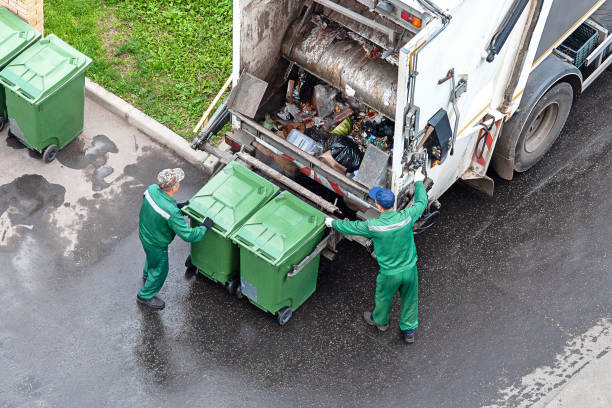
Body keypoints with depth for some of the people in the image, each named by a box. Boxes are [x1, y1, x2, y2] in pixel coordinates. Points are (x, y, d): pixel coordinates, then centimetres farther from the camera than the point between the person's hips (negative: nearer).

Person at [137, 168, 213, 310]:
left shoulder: (152, 189, -22)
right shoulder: (172, 213, -43)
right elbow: (188, 235, -35)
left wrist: (177, 205, -1)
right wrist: (205, 226, -20)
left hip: (144, 233, 7)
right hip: (157, 243, -7)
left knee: (151, 256, 39)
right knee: (160, 270, 21)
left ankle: (147, 275, 69)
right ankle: (145, 296, 44)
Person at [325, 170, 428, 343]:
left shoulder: (373, 226, -27)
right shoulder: (406, 217, -21)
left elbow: (351, 227, -8)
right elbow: (421, 202, -1)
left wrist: (333, 223, 11)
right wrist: (418, 182, 16)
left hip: (390, 274, -2)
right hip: (410, 269, 2)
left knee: (383, 298, 26)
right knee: (410, 299, 23)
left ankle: (380, 321, 53)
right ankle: (409, 330, 40)